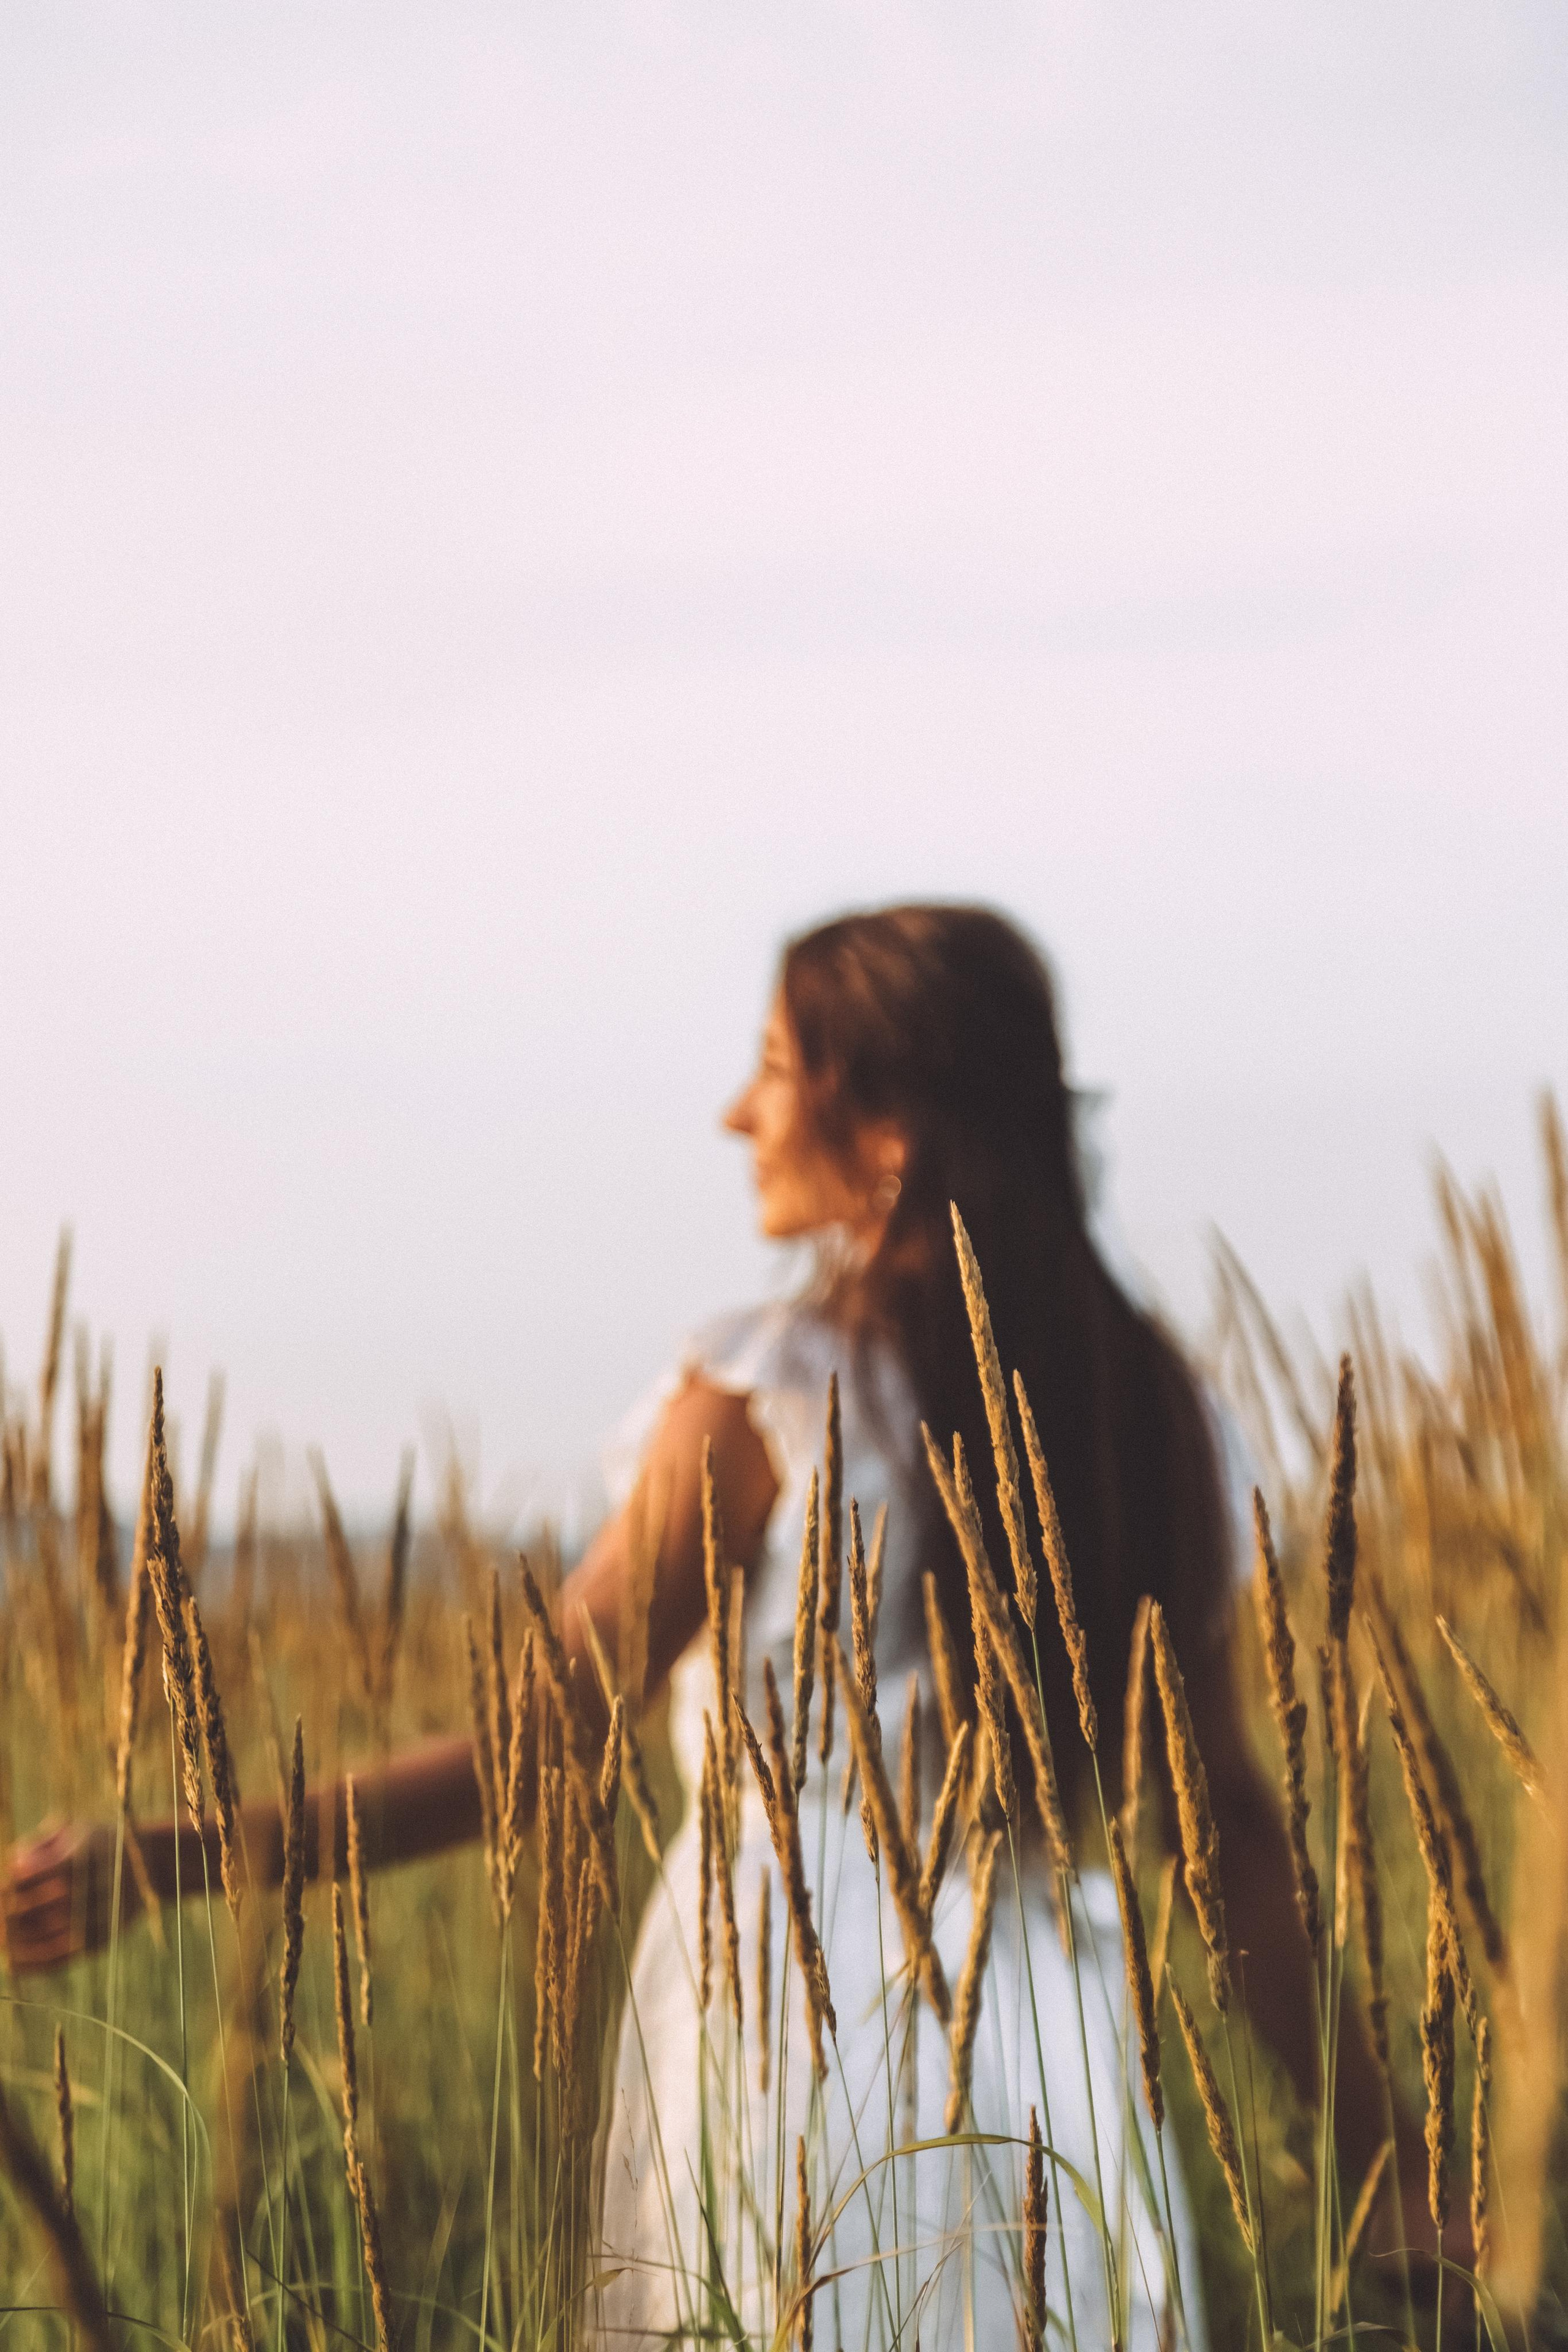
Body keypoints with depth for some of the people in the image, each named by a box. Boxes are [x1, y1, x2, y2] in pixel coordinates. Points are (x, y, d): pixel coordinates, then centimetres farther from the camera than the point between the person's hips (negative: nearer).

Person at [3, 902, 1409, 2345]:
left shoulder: (767, 1398, -11)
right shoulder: (1138, 1392, 4)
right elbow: (1226, 1805, 4)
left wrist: (166, 1862, -11)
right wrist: (1365, 2132, 12)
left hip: (796, 2009, -4)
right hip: (1049, 2020, 5)